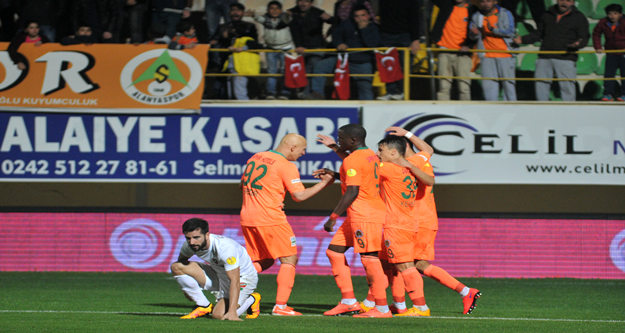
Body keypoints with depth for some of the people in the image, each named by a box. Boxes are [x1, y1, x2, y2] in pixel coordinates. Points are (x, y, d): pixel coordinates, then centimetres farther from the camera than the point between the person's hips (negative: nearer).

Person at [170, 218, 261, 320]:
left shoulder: (225, 248, -36)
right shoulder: (189, 245, -16)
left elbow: (235, 281, -37)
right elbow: (182, 261, 8)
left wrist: (232, 312, -44)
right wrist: (187, 289, 11)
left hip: (243, 278, -6)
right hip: (218, 274, 6)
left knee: (219, 315, -27)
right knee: (176, 267, -13)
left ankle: (251, 300, 4)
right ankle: (204, 306, 1)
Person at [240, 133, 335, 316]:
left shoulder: (255, 158, 13)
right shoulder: (286, 166, -9)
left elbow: (242, 185, 22)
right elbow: (299, 195, -12)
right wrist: (324, 183, -4)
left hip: (247, 218, 7)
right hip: (271, 219, -7)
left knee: (264, 261, 19)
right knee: (289, 259, 4)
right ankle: (280, 306, -5)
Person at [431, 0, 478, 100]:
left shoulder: (472, 10, 3)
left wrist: (469, 45, -7)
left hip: (462, 53, -2)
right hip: (445, 52, 2)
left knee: (464, 87, -5)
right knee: (443, 86, 0)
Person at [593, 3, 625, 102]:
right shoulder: (603, 23, -3)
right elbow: (596, 34, 10)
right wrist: (598, 47, 2)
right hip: (610, 52, 3)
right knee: (609, 74, 1)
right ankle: (608, 94, 5)